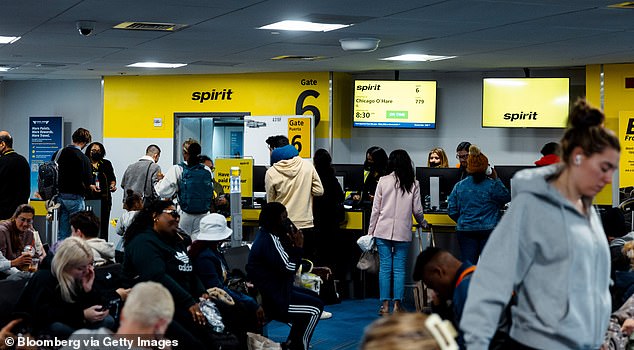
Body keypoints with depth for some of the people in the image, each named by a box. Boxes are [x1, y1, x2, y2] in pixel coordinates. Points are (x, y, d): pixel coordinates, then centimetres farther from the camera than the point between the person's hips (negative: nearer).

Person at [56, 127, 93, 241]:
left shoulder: (58, 154, 5)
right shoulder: (83, 159, -14)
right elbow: (87, 183, -14)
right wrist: (91, 187, 9)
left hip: (60, 196, 6)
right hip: (74, 198, -6)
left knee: (62, 234, 11)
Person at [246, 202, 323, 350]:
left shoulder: (267, 235, 9)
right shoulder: (269, 241, -23)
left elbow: (285, 261, 12)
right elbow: (289, 268, -24)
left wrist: (292, 245, -3)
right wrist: (298, 247, -14)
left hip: (274, 289, 11)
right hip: (272, 300, -11)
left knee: (313, 297, 21)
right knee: (315, 307, -6)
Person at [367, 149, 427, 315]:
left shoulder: (383, 181, -1)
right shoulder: (413, 184, 0)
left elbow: (376, 209, 0)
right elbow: (417, 210, 3)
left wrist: (370, 231, 7)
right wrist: (423, 223, 24)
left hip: (383, 230, 0)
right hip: (403, 232, 0)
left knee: (385, 267, 2)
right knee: (399, 268, 5)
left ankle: (385, 305, 3)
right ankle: (397, 304, 3)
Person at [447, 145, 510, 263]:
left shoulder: (459, 186, 2)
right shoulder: (492, 185, -8)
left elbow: (452, 211, 4)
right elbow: (507, 198, 7)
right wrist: (496, 179, 11)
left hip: (465, 231, 2)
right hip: (489, 230, -2)